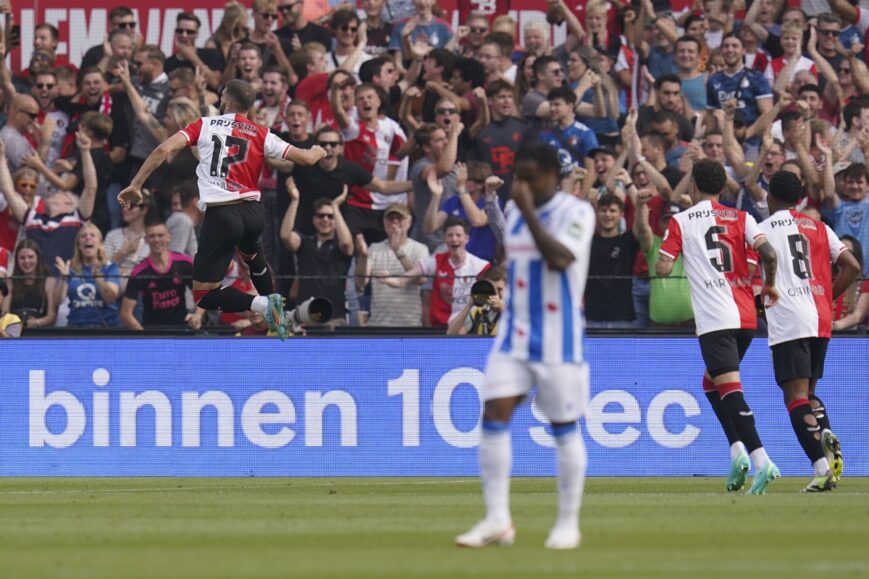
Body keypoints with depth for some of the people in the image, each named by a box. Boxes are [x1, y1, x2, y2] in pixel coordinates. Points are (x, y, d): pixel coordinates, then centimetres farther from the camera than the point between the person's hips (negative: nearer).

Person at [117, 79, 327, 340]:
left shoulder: (205, 125, 5)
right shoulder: (260, 134, 8)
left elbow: (164, 150, -7)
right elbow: (305, 158, 10)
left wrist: (135, 185, -1)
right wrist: (318, 151, 34)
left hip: (220, 215, -4)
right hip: (253, 211, 4)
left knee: (202, 296, 0)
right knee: (251, 252, 42)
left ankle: (261, 304, -19)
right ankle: (271, 300, 38)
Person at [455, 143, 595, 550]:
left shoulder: (576, 212, -9)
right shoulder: (513, 211, 11)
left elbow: (559, 258, -26)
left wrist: (529, 212, -27)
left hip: (557, 340, -5)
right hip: (514, 334, 5)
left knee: (564, 428, 2)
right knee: (494, 415, -8)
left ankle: (568, 523, 12)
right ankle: (497, 521, -6)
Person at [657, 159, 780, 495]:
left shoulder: (680, 222, 3)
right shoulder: (740, 218, 10)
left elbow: (662, 269, -1)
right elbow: (768, 254, -4)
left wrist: (658, 263, 22)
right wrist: (769, 285, 13)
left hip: (714, 318, -5)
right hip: (746, 315, 5)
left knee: (730, 389, -11)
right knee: (711, 382, 22)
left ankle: (761, 460, -26)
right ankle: (738, 450, 6)